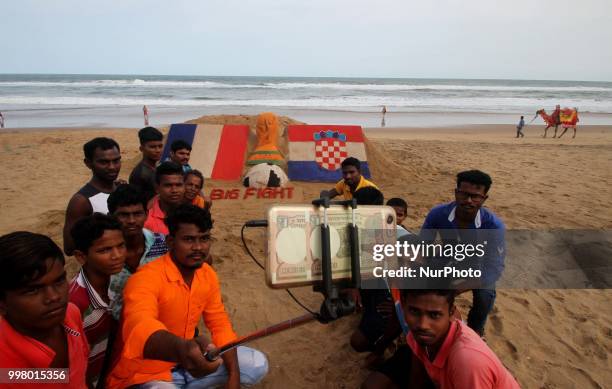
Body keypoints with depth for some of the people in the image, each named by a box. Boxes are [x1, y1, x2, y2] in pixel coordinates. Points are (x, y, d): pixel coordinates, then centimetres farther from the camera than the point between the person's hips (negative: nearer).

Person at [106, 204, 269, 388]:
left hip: (187, 361, 8)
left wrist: (233, 374, -8)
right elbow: (139, 327, -46)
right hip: (146, 373, -7)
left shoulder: (208, 274, -3)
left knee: (257, 364, 2)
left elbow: (220, 325, 5)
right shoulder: (146, 278, -26)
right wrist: (182, 349, -66)